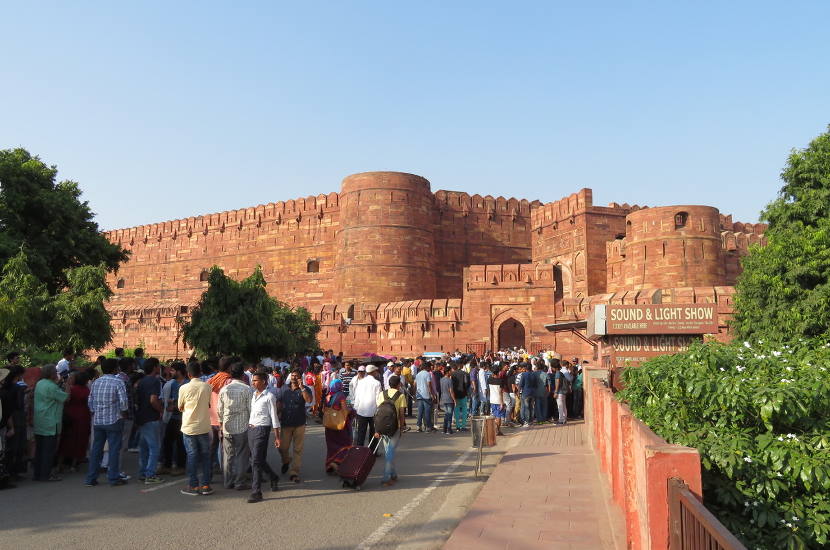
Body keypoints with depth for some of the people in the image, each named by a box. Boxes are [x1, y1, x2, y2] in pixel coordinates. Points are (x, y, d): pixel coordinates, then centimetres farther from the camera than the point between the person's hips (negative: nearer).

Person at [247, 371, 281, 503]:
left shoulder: (269, 397, -8)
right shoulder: (253, 394, 11)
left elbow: (274, 417, -8)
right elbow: (251, 411, 14)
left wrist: (277, 437, -9)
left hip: (262, 429, -7)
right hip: (251, 428, 7)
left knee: (256, 461, -8)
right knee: (258, 459, 14)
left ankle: (256, 492, -3)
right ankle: (274, 478, 36)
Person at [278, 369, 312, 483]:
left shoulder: (304, 389, -2)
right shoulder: (285, 390, 8)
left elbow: (309, 400, -21)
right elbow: (279, 403, 14)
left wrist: (301, 387, -20)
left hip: (299, 424, -2)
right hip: (286, 423, 2)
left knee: (298, 449, 1)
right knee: (282, 447, 4)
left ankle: (294, 472, 9)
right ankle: (286, 461, 36)